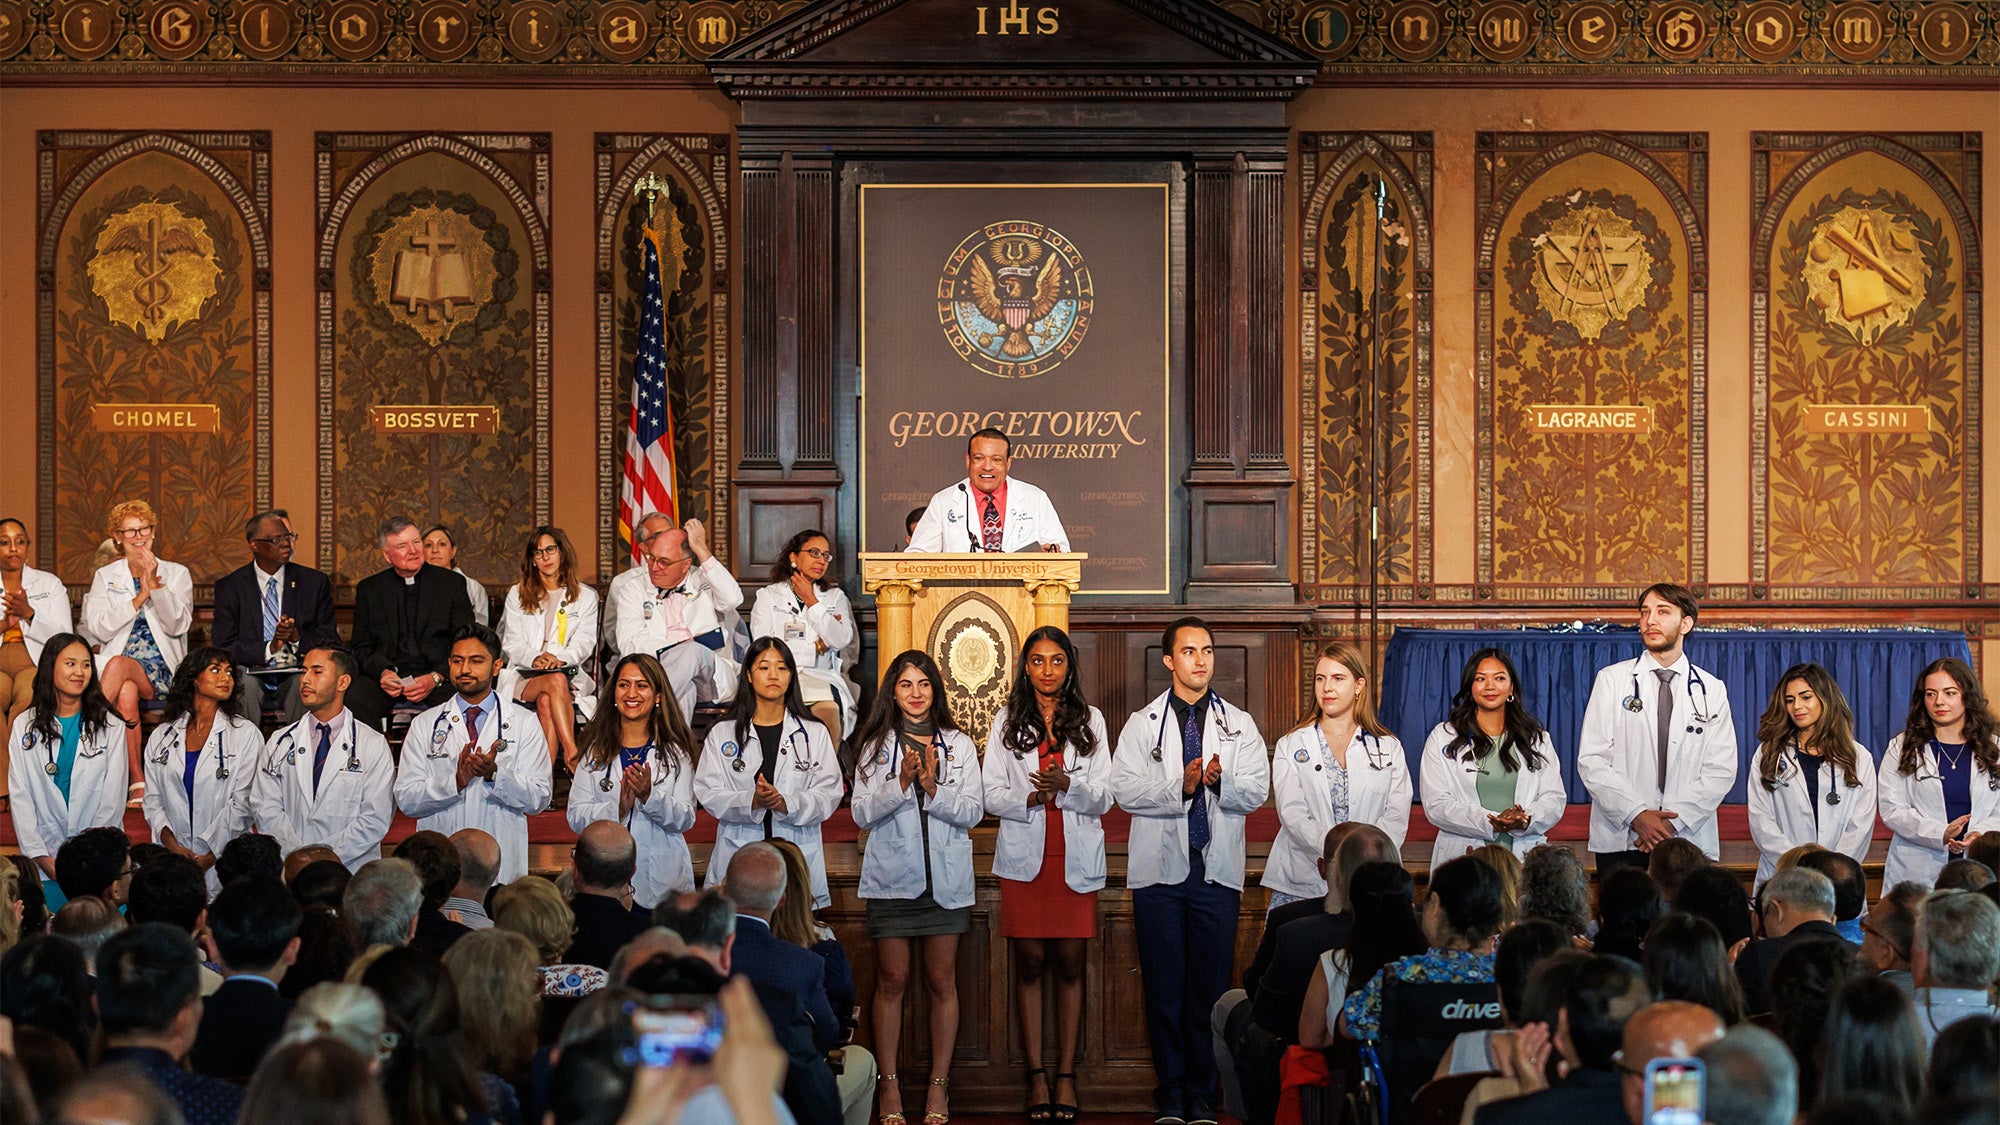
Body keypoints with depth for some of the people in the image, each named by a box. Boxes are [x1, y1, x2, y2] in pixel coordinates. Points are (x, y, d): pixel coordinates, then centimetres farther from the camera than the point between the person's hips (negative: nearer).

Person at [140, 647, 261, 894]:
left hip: (222, 862, -2)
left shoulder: (246, 734, 4)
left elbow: (242, 804, -2)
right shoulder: (162, 736, 13)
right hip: (173, 859, 2)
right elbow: (152, 799, 11)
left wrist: (210, 857, -10)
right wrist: (171, 843, -7)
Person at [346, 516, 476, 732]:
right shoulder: (368, 589, 14)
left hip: (440, 679, -1)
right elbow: (362, 647, 12)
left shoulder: (452, 583, 9)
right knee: (353, 700, -31)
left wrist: (435, 678, -12)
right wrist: (382, 672, -10)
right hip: (387, 678, 1)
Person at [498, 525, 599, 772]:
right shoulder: (517, 595, 19)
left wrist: (560, 657, -19)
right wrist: (534, 658, -16)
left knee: (546, 702, -36)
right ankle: (573, 754, -47)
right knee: (556, 682, -37)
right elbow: (513, 645, 7)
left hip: (570, 674, 0)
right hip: (523, 677, 0)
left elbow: (584, 643, 4)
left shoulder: (585, 596, 17)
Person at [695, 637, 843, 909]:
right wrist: (752, 802, -17)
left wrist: (786, 804, -16)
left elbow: (828, 795, 2)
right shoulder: (722, 734, 10)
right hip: (738, 854, 0)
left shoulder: (815, 734, 11)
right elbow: (707, 793, 0)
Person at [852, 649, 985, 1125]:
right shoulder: (877, 745, 6)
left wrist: (933, 788, -16)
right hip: (891, 875, -1)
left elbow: (972, 811, 0)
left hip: (946, 876, 1)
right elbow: (862, 813, -2)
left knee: (941, 982, 3)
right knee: (891, 980, 0)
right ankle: (889, 1085, 6)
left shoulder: (958, 744, 7)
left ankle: (939, 1085, 9)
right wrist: (902, 782, -16)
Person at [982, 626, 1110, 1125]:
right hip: (1024, 858, 0)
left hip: (1076, 859, 0)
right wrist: (1031, 797, -17)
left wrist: (1066, 787, -17)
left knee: (1070, 965, 0)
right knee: (1030, 963, 0)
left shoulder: (1090, 722, 8)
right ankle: (1036, 1075, 3)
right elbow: (992, 794, 2)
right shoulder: (1007, 723, 8)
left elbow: (1103, 798, 3)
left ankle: (1066, 1075, 2)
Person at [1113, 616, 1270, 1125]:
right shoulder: (1142, 723, 7)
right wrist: (1179, 786, -18)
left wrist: (1222, 781, -19)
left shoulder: (1239, 724, 10)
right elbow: (1124, 790, -4)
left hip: (1217, 871, 1)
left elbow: (1256, 791, 1)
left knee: (1211, 985, 1)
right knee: (1164, 984, 1)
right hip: (1160, 871, -1)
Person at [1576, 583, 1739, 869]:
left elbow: (1721, 770, 3)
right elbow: (1591, 761, 0)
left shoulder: (1712, 690, 10)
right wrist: (1637, 815, -12)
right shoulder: (1612, 680, 7)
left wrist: (1674, 819, -11)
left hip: (1690, 841, 1)